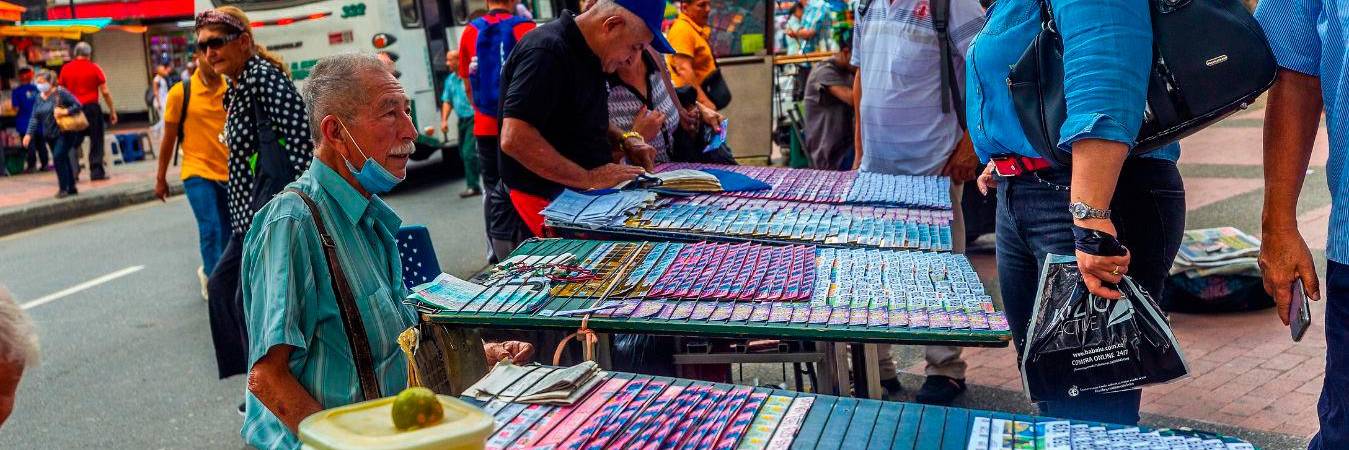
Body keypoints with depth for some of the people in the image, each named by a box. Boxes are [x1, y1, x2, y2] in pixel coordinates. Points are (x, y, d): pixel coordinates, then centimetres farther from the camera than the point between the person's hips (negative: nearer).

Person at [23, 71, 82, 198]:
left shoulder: (61, 93, -10)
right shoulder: (39, 98, 9)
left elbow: (77, 105, -10)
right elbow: (34, 117, 8)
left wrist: (66, 111, -24)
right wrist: (29, 133, -1)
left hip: (65, 132, -7)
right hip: (50, 135, 7)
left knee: (58, 157, -16)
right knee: (62, 160, 10)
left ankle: (63, 188, -8)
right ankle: (71, 188, 19)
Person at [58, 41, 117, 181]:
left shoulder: (65, 69, 5)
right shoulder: (94, 68, -3)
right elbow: (105, 92, -4)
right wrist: (112, 111, 3)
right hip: (92, 108, -3)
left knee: (73, 142, 10)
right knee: (96, 141, 5)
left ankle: (72, 172, 3)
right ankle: (97, 171, 4)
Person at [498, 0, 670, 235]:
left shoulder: (585, 54, 12)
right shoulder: (546, 51, -18)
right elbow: (514, 139, -27)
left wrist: (625, 141, 8)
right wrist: (589, 179, -22)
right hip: (552, 200, -9)